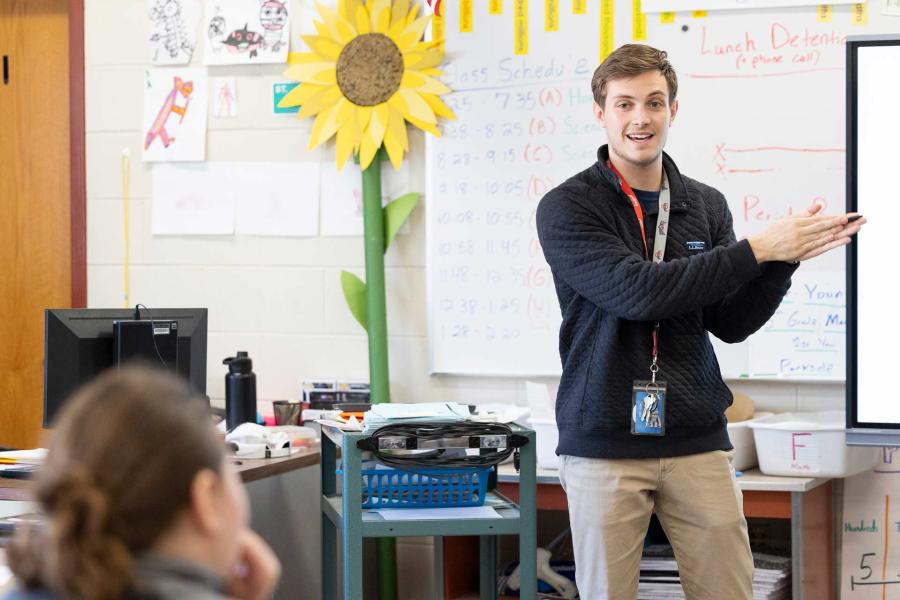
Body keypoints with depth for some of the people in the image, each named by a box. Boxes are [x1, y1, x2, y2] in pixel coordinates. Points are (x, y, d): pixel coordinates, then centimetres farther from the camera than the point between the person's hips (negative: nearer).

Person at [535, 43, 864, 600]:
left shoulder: (706, 206, 9)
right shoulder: (567, 209, -5)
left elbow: (730, 323, 5)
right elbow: (636, 291, -19)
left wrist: (785, 259, -11)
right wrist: (756, 250, -19)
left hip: (697, 442, 3)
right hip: (604, 444, -3)